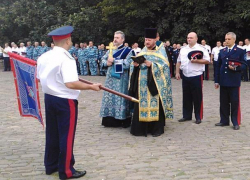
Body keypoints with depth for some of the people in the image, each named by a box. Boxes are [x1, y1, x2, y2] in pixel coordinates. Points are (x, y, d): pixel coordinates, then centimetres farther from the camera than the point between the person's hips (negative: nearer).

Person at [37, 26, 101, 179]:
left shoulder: (44, 57, 3)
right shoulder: (66, 59, -20)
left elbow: (40, 77, 12)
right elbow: (71, 84, -28)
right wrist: (91, 86, -18)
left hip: (49, 98, 8)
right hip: (65, 101, -8)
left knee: (52, 134, 18)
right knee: (66, 135, 4)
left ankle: (51, 165, 31)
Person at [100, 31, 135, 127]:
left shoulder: (128, 50, -3)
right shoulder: (111, 50, 15)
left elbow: (128, 63, -17)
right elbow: (103, 60, 16)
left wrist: (114, 60, -16)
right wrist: (107, 63, -7)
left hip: (121, 79, -6)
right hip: (110, 78, 6)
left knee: (120, 98, -5)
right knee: (110, 97, 6)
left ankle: (124, 121, 2)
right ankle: (110, 120, 14)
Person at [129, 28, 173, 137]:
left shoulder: (160, 51, 4)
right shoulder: (142, 52, 16)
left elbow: (164, 66, -7)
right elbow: (135, 66, 15)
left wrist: (152, 65, -19)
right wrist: (135, 65, -7)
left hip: (155, 83, -4)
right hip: (142, 83, 4)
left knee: (155, 105, -5)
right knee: (141, 105, 1)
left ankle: (157, 129, 4)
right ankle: (141, 127, 9)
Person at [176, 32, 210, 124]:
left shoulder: (201, 49, -3)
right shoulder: (183, 49, 13)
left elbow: (207, 61, -9)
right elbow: (179, 62, 17)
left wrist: (196, 61, -18)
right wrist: (177, 73, 10)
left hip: (196, 76, -5)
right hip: (185, 76, 5)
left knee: (197, 98, 1)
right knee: (186, 97, 11)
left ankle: (198, 117, 10)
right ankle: (186, 116, 22)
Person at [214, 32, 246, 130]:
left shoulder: (240, 51, 1)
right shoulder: (222, 51, 13)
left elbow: (243, 65, -2)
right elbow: (218, 66, 13)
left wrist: (235, 68, -22)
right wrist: (216, 80, 9)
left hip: (234, 82, -4)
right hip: (223, 81, 4)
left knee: (235, 102, 0)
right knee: (223, 102, 9)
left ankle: (236, 122, 8)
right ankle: (224, 120, 19)